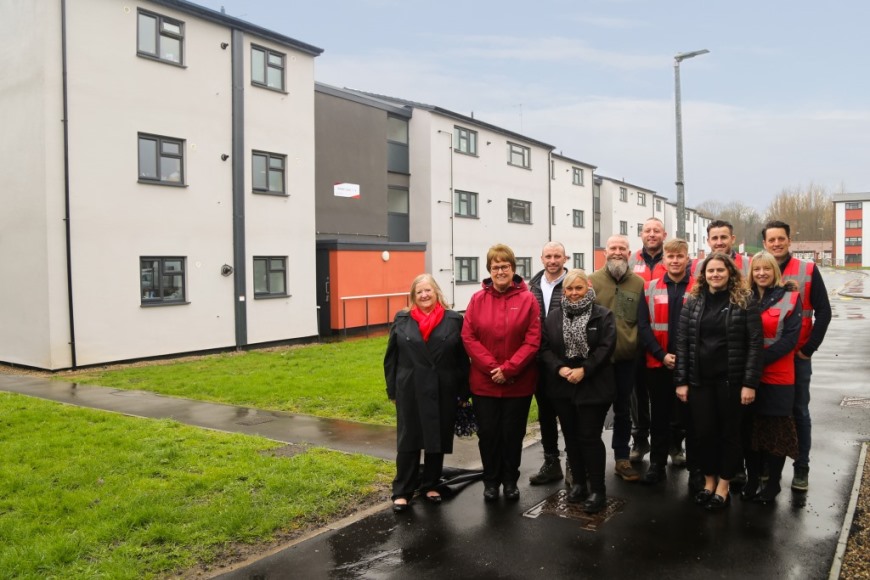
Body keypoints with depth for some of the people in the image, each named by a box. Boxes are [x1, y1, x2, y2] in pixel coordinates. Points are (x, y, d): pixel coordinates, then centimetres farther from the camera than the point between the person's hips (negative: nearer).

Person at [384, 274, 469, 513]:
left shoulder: (454, 320, 0)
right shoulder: (401, 320, 2)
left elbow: (462, 359, 1)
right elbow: (391, 357, 5)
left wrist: (464, 392, 0)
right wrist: (392, 390, 3)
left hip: (443, 392, 0)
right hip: (410, 391, 0)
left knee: (438, 440, 10)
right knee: (408, 441, 5)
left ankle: (430, 485, 27)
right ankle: (402, 491, 15)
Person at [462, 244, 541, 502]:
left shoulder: (527, 299, -5)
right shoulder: (477, 299, -1)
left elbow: (533, 341, -8)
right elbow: (468, 337, -4)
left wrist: (508, 369, -14)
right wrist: (491, 367, -13)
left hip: (518, 382, -1)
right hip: (484, 381, 1)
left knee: (513, 433, 11)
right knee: (487, 433, 9)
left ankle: (510, 480, 30)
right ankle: (490, 480, 28)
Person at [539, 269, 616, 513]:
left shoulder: (603, 315, -3)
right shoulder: (554, 316, 7)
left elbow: (606, 347, -11)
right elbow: (545, 347, 2)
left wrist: (584, 370, -18)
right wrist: (559, 368, -13)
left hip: (593, 386, -4)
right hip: (562, 386, 4)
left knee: (590, 437, -2)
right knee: (571, 436, 13)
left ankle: (597, 489, 11)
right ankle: (578, 483, 28)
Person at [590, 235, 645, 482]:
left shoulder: (639, 283, 1)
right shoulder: (593, 280, -5)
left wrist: (637, 343, 0)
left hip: (627, 358, 2)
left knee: (623, 409, 14)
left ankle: (622, 459, 28)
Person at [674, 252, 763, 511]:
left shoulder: (744, 301, -3)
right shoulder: (693, 301, 4)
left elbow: (755, 343, -7)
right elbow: (682, 342, 3)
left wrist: (750, 383, -12)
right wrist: (681, 381, -3)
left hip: (731, 380, -2)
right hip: (699, 380, 3)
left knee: (729, 433, 9)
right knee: (703, 432, 8)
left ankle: (723, 487, 23)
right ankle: (708, 482, 27)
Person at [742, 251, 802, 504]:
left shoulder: (790, 297, -2)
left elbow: (791, 337, -9)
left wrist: (761, 359, -18)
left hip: (778, 375, -3)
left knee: (776, 429, 6)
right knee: (749, 427, 8)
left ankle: (773, 482, 19)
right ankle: (752, 478, 22)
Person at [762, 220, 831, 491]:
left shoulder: (808, 271, -1)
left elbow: (823, 311, -3)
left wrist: (808, 348, -9)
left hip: (798, 355, -1)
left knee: (798, 411, 7)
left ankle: (801, 468, 17)